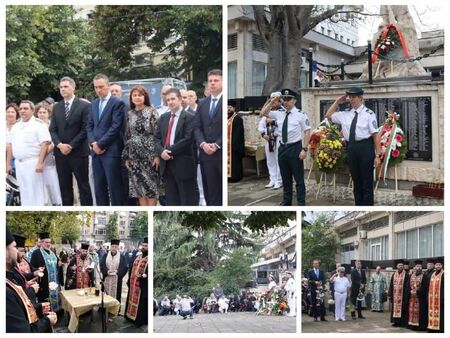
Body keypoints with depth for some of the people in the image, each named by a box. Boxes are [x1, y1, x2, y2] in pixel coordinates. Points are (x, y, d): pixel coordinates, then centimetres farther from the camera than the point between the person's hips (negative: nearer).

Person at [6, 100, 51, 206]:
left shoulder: (38, 124, -5)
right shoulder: (16, 126, 15)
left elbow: (45, 143, -13)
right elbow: (10, 145, 18)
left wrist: (40, 162, -20)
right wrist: (8, 163, 13)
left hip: (33, 163, -6)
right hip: (19, 163, 7)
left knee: (35, 191, -4)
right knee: (24, 192, 11)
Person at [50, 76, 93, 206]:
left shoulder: (84, 105, -3)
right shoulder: (56, 107, 12)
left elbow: (85, 129, -9)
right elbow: (53, 130, 8)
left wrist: (71, 146, -13)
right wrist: (59, 145, -10)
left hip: (78, 152, -4)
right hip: (60, 153, 5)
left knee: (83, 186, 1)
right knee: (65, 187, 7)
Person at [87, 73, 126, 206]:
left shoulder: (118, 103, -6)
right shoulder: (94, 104, 17)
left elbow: (116, 127, -13)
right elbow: (90, 125, 15)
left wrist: (100, 144, -13)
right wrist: (93, 143, -3)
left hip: (111, 151, -7)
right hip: (97, 151, 7)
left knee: (114, 186, -5)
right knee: (99, 186, 9)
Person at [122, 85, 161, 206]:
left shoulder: (151, 112, -3)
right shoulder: (129, 114, 10)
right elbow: (127, 136, 12)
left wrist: (157, 155, -14)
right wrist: (126, 157, 8)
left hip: (149, 154, -4)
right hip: (134, 155, 4)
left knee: (151, 183, 0)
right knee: (139, 185, 4)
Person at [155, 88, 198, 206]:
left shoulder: (189, 118, -5)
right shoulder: (163, 118, 15)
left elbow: (188, 140, -14)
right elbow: (157, 137, 10)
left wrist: (169, 151, -15)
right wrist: (161, 151, -10)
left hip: (183, 164, -6)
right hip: (166, 164, 6)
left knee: (188, 200, -1)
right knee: (171, 199, 11)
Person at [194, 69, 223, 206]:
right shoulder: (202, 104, 16)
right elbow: (197, 128, 12)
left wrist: (217, 145, -13)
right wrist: (203, 143, -7)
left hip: (222, 153, -5)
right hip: (206, 154, 5)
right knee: (211, 191, 7)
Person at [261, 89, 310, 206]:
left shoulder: (301, 115, -7)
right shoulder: (279, 114, 7)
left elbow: (307, 132, -9)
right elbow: (263, 113, 12)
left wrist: (304, 149, -15)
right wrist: (272, 101, -1)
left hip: (295, 148, -5)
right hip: (282, 148, 5)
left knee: (298, 177, 3)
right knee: (285, 177, 15)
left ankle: (301, 203, 11)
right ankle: (286, 200, 27)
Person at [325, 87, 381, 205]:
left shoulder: (368, 114, -6)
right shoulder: (346, 114, 10)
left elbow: (376, 135, -10)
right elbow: (328, 115, 24)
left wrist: (377, 155, -14)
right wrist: (338, 101, 11)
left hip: (365, 148, -5)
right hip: (351, 148, 5)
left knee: (367, 182, 2)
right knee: (356, 181, 13)